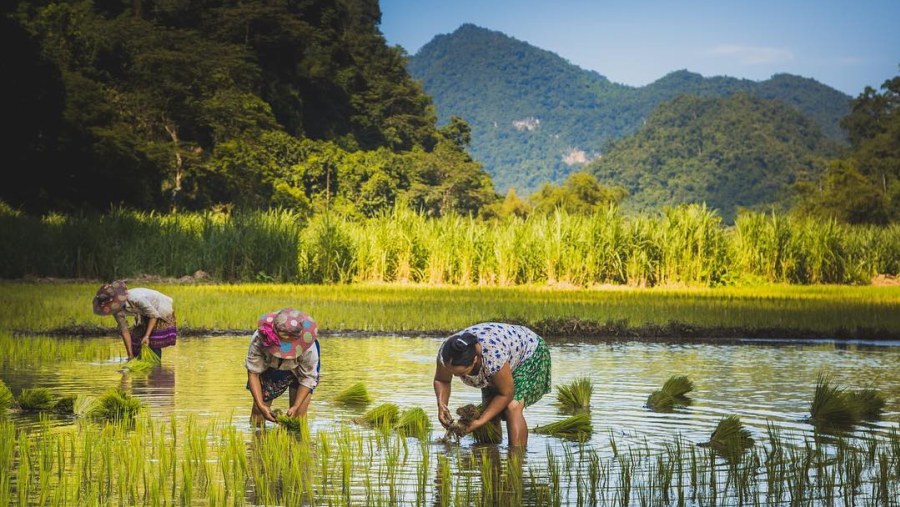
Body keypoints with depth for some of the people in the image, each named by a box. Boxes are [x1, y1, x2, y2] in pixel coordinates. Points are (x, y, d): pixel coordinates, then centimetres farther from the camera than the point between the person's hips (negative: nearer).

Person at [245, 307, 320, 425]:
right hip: (268, 371, 1)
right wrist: (261, 405, -33)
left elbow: (307, 378, -22)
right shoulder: (258, 340, -37)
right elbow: (253, 373, -26)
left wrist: (296, 406, -30)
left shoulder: (308, 348, -38)